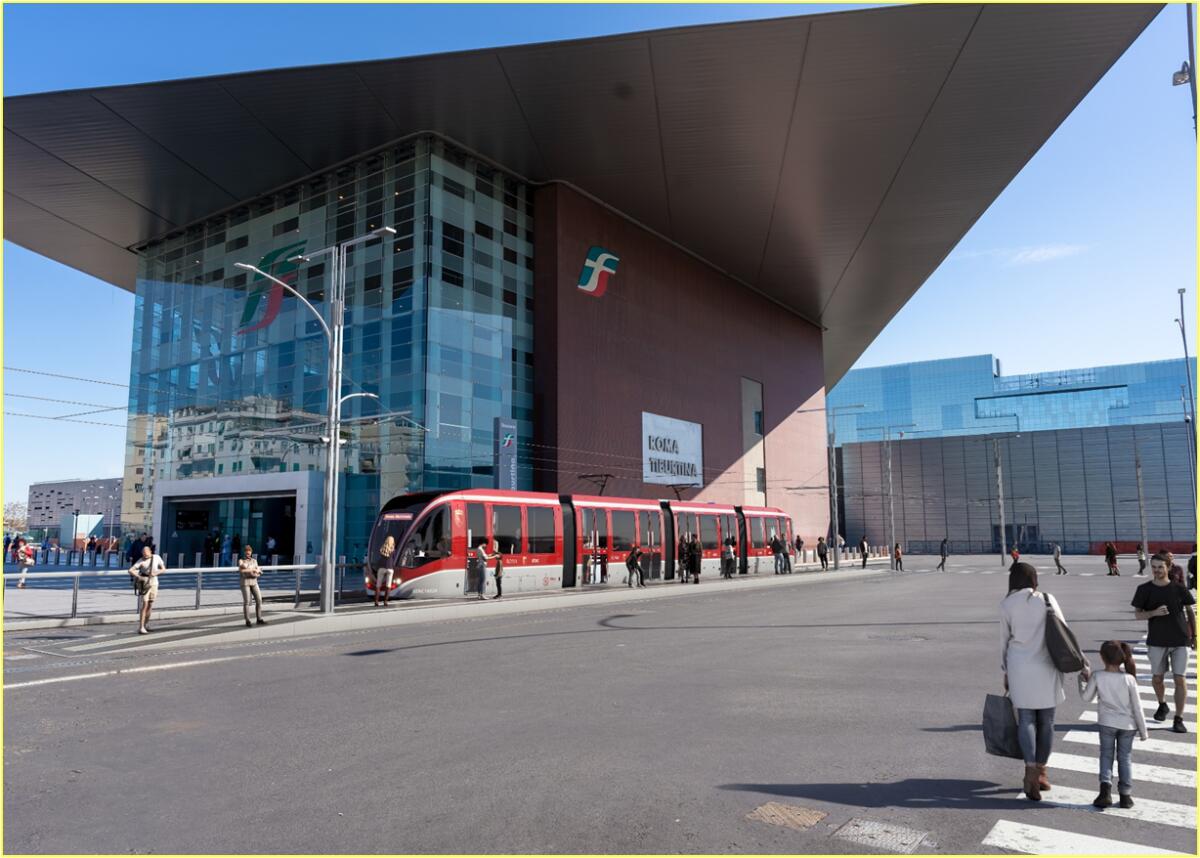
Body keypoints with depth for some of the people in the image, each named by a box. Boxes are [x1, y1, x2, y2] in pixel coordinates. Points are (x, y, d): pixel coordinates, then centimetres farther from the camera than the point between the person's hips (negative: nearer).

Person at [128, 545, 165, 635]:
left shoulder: (157, 557, 1)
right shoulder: (141, 561, -9)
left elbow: (163, 569, 7)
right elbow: (130, 570, -16)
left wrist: (156, 573, -12)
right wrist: (139, 577, -28)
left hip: (154, 583, 4)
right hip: (144, 584, -4)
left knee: (150, 605, 10)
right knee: (144, 605, -11)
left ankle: (146, 624, 28)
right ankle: (141, 628, -10)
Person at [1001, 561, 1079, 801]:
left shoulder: (1006, 605, -3)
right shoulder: (1046, 600, -6)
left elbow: (1005, 640, 3)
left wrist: (1006, 672, 13)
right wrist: (1081, 664, -1)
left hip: (1019, 668, 0)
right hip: (1045, 667, 0)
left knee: (1026, 720, 5)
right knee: (1046, 721, 13)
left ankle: (1031, 771, -13)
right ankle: (1040, 771, 21)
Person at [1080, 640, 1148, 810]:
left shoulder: (1097, 677, -15)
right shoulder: (1129, 679, -15)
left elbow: (1086, 698, -2)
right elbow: (1137, 708, -8)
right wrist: (1143, 731, 3)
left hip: (1107, 723, -1)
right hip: (1127, 724, 1)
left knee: (1106, 755, 12)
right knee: (1124, 758, 14)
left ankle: (1105, 787, -4)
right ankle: (1125, 794, 15)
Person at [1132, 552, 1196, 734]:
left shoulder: (1179, 589, -4)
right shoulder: (1144, 589, -3)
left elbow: (1190, 612, 7)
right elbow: (1138, 614, 0)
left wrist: (1194, 636, 5)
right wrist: (1154, 612, -19)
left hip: (1180, 641, -1)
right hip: (1157, 641, 1)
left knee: (1180, 679, -5)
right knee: (1157, 678, 11)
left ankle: (1178, 719, 4)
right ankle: (1162, 705, 38)